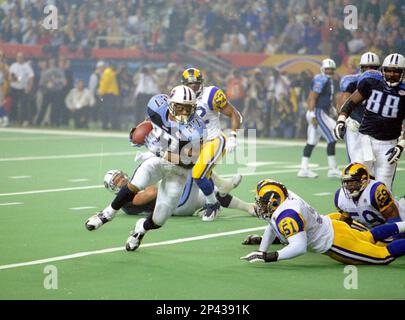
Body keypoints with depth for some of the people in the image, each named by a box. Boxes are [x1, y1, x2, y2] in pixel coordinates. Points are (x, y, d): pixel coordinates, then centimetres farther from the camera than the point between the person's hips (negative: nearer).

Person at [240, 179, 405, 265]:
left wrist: (268, 257, -40)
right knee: (369, 237, 34)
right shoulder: (284, 199, -4)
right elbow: (272, 227, 12)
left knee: (383, 256, -1)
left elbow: (299, 247, -41)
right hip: (334, 226, 9)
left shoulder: (286, 216, -33)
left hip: (335, 242, -9)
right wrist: (261, 252, 5)